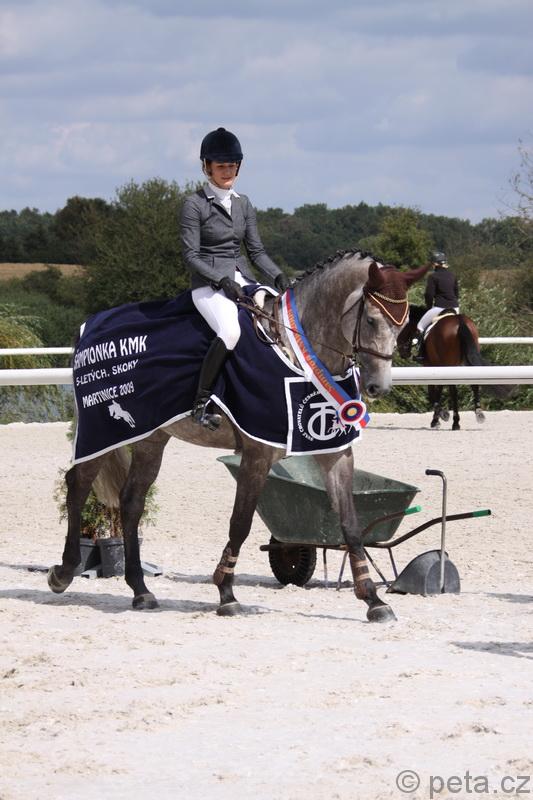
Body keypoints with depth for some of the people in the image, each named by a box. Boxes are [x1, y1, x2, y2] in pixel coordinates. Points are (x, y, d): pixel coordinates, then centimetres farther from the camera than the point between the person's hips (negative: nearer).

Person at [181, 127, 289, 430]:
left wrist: (278, 276, -2)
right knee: (230, 331, -34)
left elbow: (256, 250, 16)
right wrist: (222, 280, -20)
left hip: (243, 280, 6)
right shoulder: (195, 204, -3)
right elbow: (191, 255, -8)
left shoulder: (244, 204, 15)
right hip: (209, 284, -6)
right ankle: (201, 403, -25)